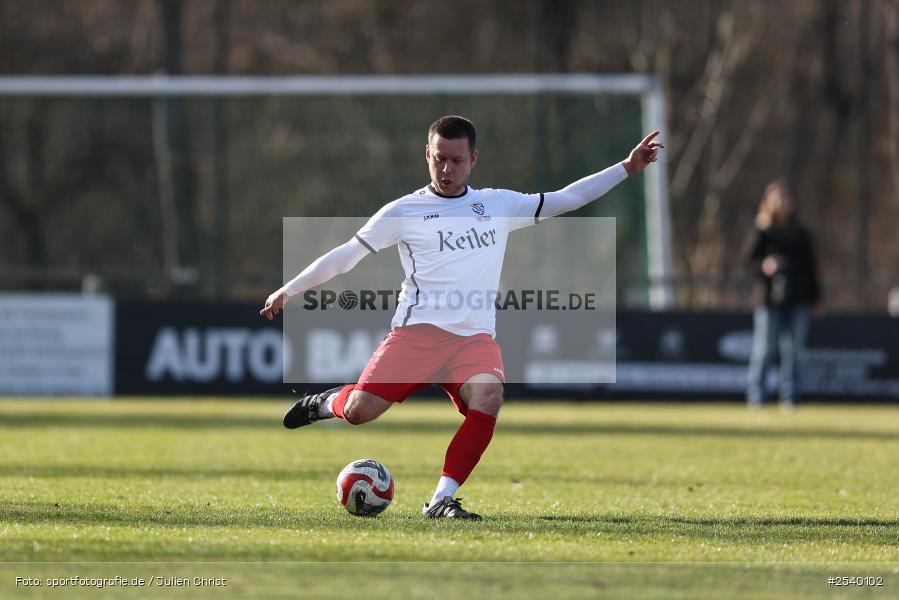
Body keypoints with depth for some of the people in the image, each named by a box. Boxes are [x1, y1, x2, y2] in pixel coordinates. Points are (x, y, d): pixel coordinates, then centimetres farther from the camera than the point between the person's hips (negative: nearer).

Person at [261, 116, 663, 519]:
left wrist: (626, 168, 16)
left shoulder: (499, 205, 15)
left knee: (488, 399, -29)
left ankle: (441, 500, -20)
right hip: (417, 333, -2)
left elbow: (566, 199, 20)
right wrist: (288, 291, 8)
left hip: (474, 338, 2)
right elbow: (346, 255, 10)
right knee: (359, 411, -17)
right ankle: (328, 402, 23)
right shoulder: (404, 212, 6)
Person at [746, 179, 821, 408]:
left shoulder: (801, 233, 13)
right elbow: (753, 259, 0)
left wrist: (815, 298, 13)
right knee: (764, 349, -4)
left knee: (793, 351, 3)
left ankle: (789, 396, 10)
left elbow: (811, 267, 16)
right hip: (770, 299, -3)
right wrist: (763, 266, -23)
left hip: (798, 301, 3)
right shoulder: (763, 230, 2)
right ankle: (756, 395, 2)